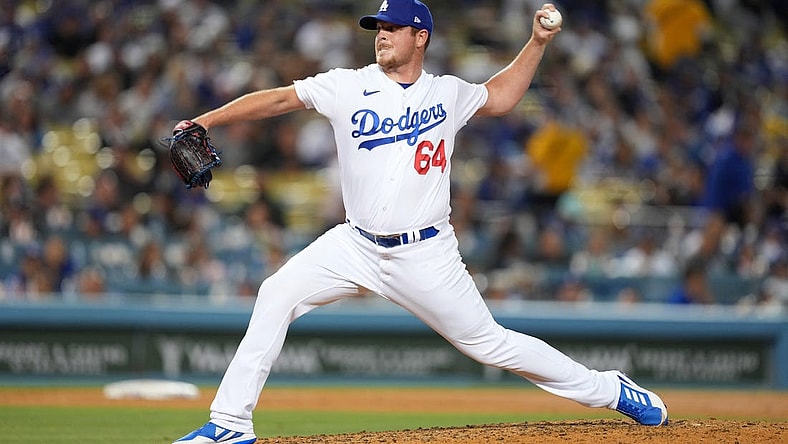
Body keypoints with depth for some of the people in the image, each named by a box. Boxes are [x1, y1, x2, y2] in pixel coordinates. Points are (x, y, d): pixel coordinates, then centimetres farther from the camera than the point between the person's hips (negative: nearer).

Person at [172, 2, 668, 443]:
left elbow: (500, 96, 22)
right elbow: (277, 99, -3)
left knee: (489, 343, 0)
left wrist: (538, 42, 13)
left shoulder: (447, 94, 3)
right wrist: (205, 121, -11)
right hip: (356, 245, 1)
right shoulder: (348, 87, -1)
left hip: (425, 256, -1)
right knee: (276, 297, -15)